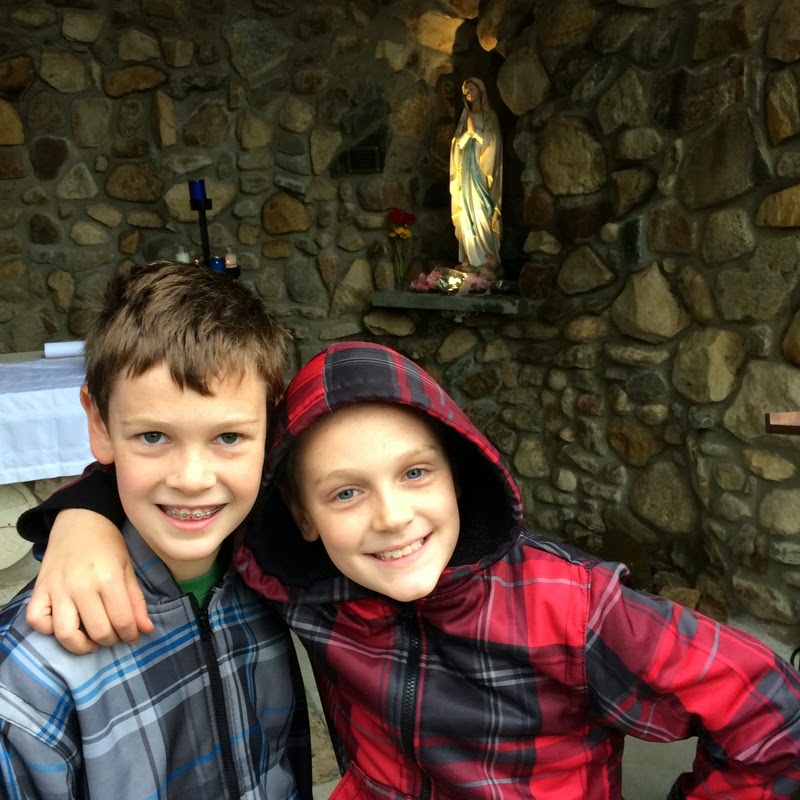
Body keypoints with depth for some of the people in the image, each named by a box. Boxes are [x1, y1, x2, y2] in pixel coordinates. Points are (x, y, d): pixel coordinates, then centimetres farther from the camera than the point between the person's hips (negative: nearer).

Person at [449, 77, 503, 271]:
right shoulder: (465, 115, 16)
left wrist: (475, 131, -11)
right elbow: (458, 142, 10)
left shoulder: (489, 115, 1)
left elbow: (493, 141, -8)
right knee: (467, 212, 2)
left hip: (481, 169, -5)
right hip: (466, 169, 5)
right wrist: (468, 133, -8)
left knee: (482, 212, -11)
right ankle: (471, 257, 6)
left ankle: (487, 259, -10)